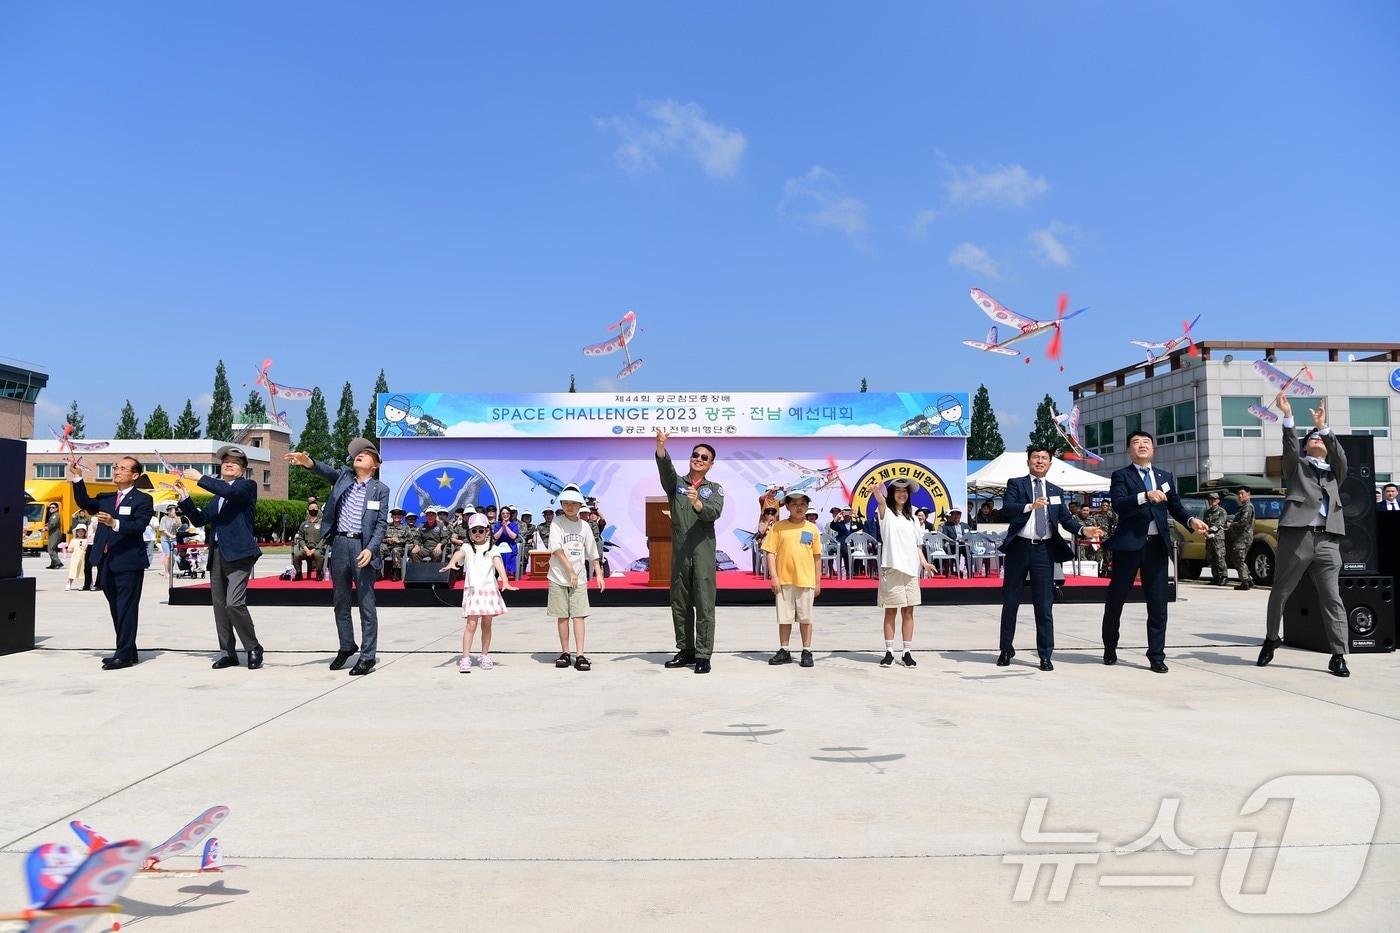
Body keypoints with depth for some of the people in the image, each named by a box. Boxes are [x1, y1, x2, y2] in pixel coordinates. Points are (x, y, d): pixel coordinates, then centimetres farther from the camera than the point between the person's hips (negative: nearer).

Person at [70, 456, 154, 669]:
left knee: (126, 609, -6)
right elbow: (85, 503, 0)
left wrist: (115, 523, -33)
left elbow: (139, 526, -17)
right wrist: (77, 478, -8)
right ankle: (128, 652, 21)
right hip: (107, 563, 8)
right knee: (116, 609, 12)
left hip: (129, 563, -8)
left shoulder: (142, 500, -4)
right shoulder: (106, 499, 17)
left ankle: (124, 654, -4)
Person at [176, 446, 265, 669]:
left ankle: (253, 648, -3)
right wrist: (184, 497, 7)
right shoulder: (218, 495, 22)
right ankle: (228, 653, 14)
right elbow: (200, 519, 18)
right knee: (219, 605, 7)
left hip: (238, 554, -8)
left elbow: (230, 491, -20)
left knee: (234, 603, -17)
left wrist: (200, 478, -14)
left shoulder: (247, 486, 1)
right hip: (217, 554, 8)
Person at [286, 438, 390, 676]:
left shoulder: (380, 489, 2)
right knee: (340, 601, 13)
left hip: (363, 547, -4)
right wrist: (309, 462, -31)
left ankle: (368, 656, 4)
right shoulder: (343, 476, 11)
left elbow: (381, 523, -3)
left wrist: (370, 549, -16)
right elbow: (327, 471, -9)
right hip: (340, 545, 4)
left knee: (366, 604, -2)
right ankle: (346, 645, 30)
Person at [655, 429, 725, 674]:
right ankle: (686, 651, 18)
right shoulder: (676, 483, 12)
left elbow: (713, 513, -10)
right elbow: (665, 467, -9)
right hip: (679, 550, 2)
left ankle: (703, 655, -3)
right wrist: (661, 446, -28)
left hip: (704, 551, -2)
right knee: (679, 603, 8)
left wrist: (697, 503, -30)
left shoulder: (715, 489, 9)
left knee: (704, 603, -5)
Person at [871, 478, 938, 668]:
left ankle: (907, 652, 9)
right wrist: (879, 499, -49)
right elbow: (882, 504, -24)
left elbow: (917, 545, 18)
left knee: (908, 612, 4)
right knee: (890, 611, 0)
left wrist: (924, 562, 0)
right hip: (891, 568, -4)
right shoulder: (886, 513, 1)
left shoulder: (912, 518, 17)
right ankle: (889, 652, 6)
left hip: (910, 569, 4)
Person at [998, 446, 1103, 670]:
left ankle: (1045, 655, 7)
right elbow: (1008, 506, -15)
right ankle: (1006, 650, 19)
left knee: (1045, 605, 1)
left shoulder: (1056, 491, 14)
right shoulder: (1016, 484, 3)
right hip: (1019, 547, -2)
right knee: (1010, 602, 7)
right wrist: (1030, 506, -33)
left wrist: (1083, 529, -13)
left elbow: (1066, 518, 6)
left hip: (1044, 550, 2)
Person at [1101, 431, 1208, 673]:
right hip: (1129, 544, -3)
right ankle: (1110, 649, 23)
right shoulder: (1121, 476, 1)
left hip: (1157, 545, 3)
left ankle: (1156, 656, 10)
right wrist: (1145, 496, -29)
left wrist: (1191, 520, -5)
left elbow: (1176, 508, 14)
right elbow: (1118, 504, -15)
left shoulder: (1166, 477, 15)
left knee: (1158, 603, 3)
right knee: (1116, 599, 6)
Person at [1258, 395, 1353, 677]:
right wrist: (1288, 416, -17)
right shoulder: (1296, 466, 17)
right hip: (1296, 536, -2)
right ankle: (1271, 639, 24)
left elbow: (1341, 457, 1)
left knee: (1332, 599, -2)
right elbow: (1289, 448, -4)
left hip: (1328, 540, 2)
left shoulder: (1335, 471, 22)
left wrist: (1324, 426, -10)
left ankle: (1338, 656, 1)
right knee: (1280, 593, 5)